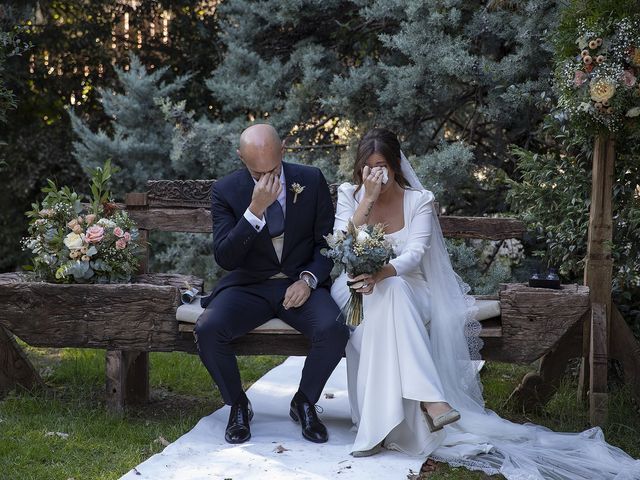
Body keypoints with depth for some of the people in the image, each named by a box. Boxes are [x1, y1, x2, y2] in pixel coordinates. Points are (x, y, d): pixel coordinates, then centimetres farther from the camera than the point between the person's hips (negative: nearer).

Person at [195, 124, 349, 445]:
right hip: (249, 286, 0)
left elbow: (328, 241, 6)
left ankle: (304, 402, 0)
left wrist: (308, 279, -12)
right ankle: (238, 405, 0)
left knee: (335, 330, -29)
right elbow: (224, 258, -15)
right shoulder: (225, 191, -6)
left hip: (300, 284, 0)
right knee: (207, 329, -28)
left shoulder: (312, 181, -1)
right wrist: (255, 210, -27)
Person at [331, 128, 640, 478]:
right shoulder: (349, 196, 7)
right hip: (357, 291, 0)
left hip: (406, 292, 0)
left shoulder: (418, 201, 3)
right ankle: (430, 399, -49)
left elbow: (414, 253, -13)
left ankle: (380, 428, -43)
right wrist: (367, 198, -16)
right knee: (391, 290, -38)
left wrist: (382, 273, -34)